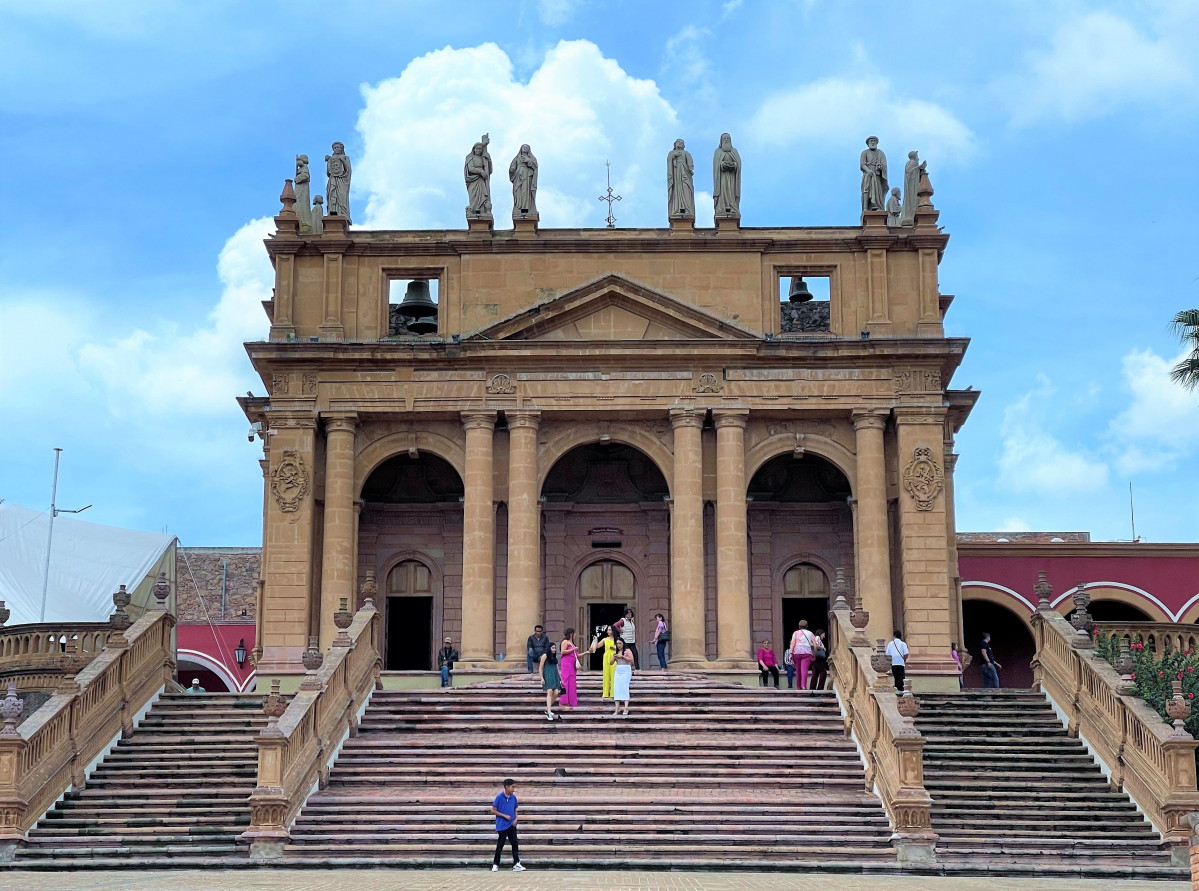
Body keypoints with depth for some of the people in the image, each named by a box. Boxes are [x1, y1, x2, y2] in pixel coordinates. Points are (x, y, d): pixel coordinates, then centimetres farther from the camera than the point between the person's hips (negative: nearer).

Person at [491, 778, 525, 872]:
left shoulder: (513, 797, 6)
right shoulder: (499, 797, -9)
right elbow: (493, 811, -8)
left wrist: (515, 819, -2)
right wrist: (504, 815, -14)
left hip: (511, 825, 5)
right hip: (502, 825, -5)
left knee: (515, 844, -2)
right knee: (500, 845, 2)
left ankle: (516, 864, 0)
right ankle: (495, 865, 14)